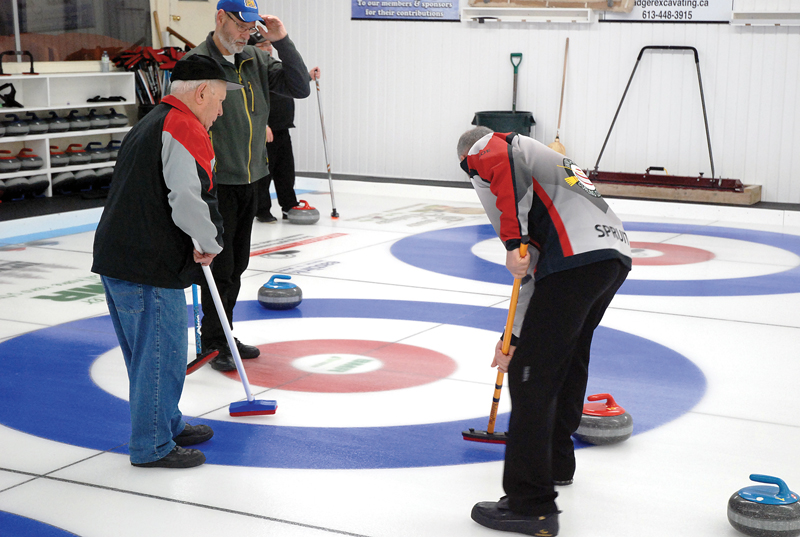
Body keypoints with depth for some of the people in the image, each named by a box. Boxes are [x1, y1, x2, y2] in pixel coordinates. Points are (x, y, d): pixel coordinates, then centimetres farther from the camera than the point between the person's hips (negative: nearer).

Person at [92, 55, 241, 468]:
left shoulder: (149, 125, 21)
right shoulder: (184, 129, -13)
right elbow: (189, 199, -25)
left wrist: (197, 246, 19)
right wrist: (211, 244, -7)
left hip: (116, 258, 10)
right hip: (149, 269, -10)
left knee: (148, 352, 21)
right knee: (162, 353, 0)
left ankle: (167, 424, 35)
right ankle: (152, 446, 9)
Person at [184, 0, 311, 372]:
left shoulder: (257, 60, 7)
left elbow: (300, 88, 3)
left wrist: (281, 41, -8)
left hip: (249, 180, 7)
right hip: (216, 183, -7)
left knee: (236, 264, 15)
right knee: (218, 265, -2)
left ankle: (226, 337, 26)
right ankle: (214, 344, 11)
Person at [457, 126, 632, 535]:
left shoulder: (483, 151, 14)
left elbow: (503, 163, -17)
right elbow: (537, 272, 35)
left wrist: (513, 241, -15)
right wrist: (515, 337, 36)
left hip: (577, 257, -9)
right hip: (615, 254, 9)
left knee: (532, 375, -6)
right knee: (569, 357, 28)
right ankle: (556, 460, 45)